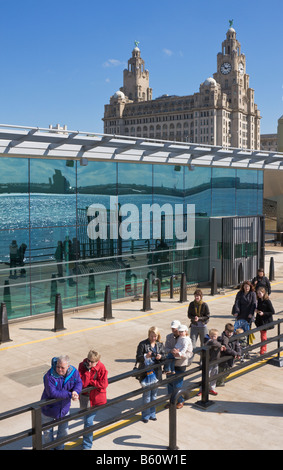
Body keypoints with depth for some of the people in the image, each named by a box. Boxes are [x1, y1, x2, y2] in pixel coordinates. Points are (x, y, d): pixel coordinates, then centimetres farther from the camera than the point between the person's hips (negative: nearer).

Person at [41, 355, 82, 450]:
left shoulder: (73, 371, -17)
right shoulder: (50, 376, -32)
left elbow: (78, 383, -11)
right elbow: (52, 393, -36)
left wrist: (75, 391, -35)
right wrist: (69, 395, -37)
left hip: (64, 407, 4)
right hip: (49, 407, -4)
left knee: (64, 430, 21)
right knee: (48, 431, 18)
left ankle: (60, 447, 47)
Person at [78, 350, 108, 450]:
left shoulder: (101, 368, -17)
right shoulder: (82, 366, -13)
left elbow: (103, 384, -22)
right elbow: (82, 383, -21)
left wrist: (89, 382, -19)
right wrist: (87, 370, -29)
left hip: (96, 398, -3)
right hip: (84, 397, 4)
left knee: (88, 421, -6)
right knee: (87, 420, 22)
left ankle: (87, 445, 10)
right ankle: (89, 438, 48)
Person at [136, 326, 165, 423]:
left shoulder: (160, 345, 5)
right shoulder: (143, 344, -8)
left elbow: (164, 357, 5)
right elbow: (138, 358, -10)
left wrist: (160, 357, -18)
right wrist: (145, 356, -29)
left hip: (156, 372, 4)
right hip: (146, 372, -4)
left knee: (154, 394, 14)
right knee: (147, 394, 1)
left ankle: (152, 413, 28)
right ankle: (145, 415, 14)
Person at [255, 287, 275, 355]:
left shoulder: (267, 301, -18)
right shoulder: (259, 300, 3)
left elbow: (272, 312, -16)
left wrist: (263, 313, -23)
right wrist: (256, 310, -2)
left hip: (265, 321, -7)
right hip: (259, 320, 7)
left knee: (263, 335, -4)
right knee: (262, 334, 18)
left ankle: (262, 351, 4)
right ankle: (264, 349, 32)